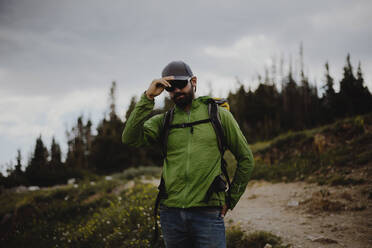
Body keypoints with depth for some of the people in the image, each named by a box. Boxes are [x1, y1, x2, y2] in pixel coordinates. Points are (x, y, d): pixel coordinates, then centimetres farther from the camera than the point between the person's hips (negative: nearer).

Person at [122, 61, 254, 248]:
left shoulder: (219, 115, 6)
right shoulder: (162, 121, 10)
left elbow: (246, 159, 10)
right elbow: (130, 139, -7)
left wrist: (230, 200, 7)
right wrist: (148, 97, -10)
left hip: (207, 213, -2)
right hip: (170, 212, 3)